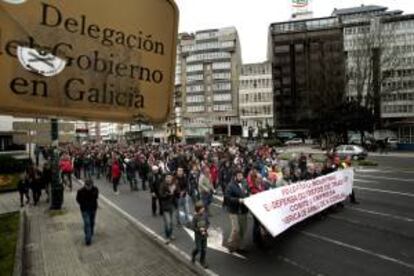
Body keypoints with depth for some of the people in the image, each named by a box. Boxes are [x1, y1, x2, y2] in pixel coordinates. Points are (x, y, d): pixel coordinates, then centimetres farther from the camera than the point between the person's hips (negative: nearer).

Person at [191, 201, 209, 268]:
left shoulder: (204, 215, -10)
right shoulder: (195, 217, -20)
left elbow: (207, 223, 3)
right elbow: (193, 227, -15)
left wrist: (205, 229, -12)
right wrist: (200, 230, -24)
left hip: (204, 235, 4)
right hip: (198, 236, -3)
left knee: (204, 249, 11)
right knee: (198, 248, 7)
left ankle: (202, 261, 32)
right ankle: (193, 254, 40)